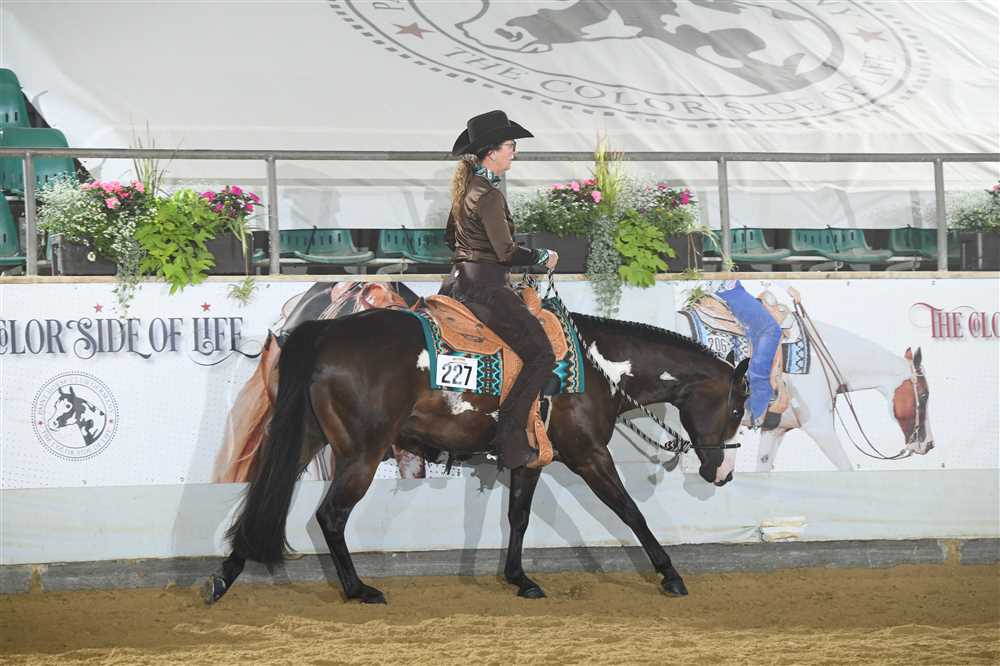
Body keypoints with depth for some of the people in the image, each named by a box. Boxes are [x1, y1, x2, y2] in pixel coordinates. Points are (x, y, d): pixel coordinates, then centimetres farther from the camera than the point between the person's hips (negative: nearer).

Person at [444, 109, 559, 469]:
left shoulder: (464, 186, 12)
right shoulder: (489, 194, -18)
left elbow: (451, 236, 25)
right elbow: (507, 252, -20)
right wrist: (543, 257, -5)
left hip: (462, 282, 10)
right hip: (486, 287, -10)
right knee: (541, 354, -8)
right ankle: (511, 441, -12)